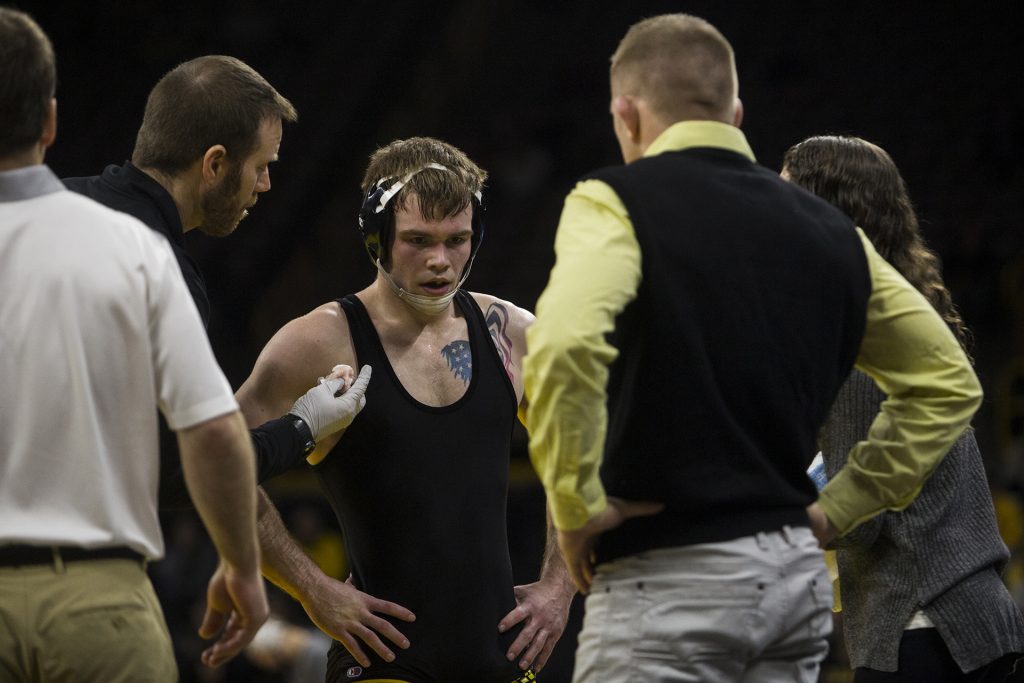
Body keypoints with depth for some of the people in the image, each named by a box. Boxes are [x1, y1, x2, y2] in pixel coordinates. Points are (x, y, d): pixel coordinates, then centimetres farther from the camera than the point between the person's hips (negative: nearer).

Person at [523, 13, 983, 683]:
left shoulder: (617, 202, -6)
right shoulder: (827, 227, 12)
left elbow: (563, 345, -26)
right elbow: (949, 382, 17)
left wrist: (576, 502, -13)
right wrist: (837, 507, 16)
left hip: (669, 579, -6)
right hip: (797, 574, 6)